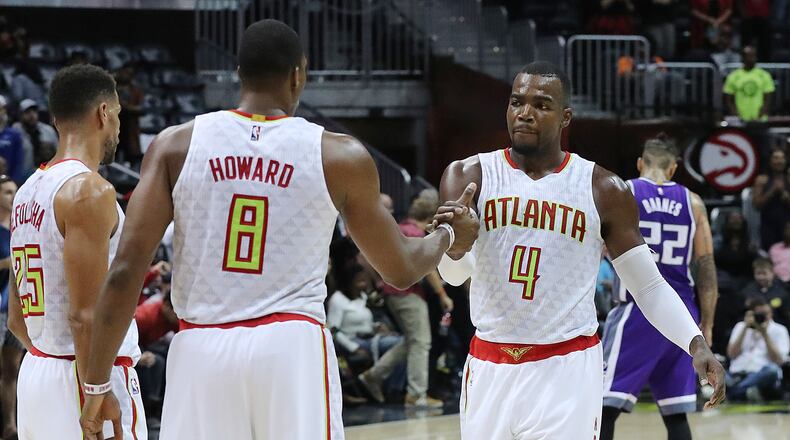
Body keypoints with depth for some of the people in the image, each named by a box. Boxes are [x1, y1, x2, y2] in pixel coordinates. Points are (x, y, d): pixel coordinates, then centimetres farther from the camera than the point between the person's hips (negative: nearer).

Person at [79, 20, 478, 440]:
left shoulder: (176, 145, 4)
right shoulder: (340, 156, 3)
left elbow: (126, 269, -2)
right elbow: (401, 269, 15)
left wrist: (97, 383, 3)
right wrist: (449, 236, 37)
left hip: (201, 351, 1)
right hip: (292, 350, -1)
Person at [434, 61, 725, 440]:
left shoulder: (602, 190, -1)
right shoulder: (468, 176, -1)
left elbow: (649, 285, 3)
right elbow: (454, 274, -11)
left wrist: (696, 344, -13)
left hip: (567, 373, -2)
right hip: (489, 368, 2)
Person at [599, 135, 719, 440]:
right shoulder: (692, 202, 8)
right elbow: (706, 266, 6)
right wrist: (706, 326, 10)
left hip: (638, 310, -3)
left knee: (605, 406, -4)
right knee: (676, 414, 11)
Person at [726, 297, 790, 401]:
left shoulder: (779, 330, 13)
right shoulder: (741, 327, 21)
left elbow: (778, 361, 0)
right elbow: (732, 355, 7)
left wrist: (765, 334, -3)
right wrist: (745, 329, 3)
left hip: (763, 376, -2)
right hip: (737, 375, 2)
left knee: (772, 370, -38)